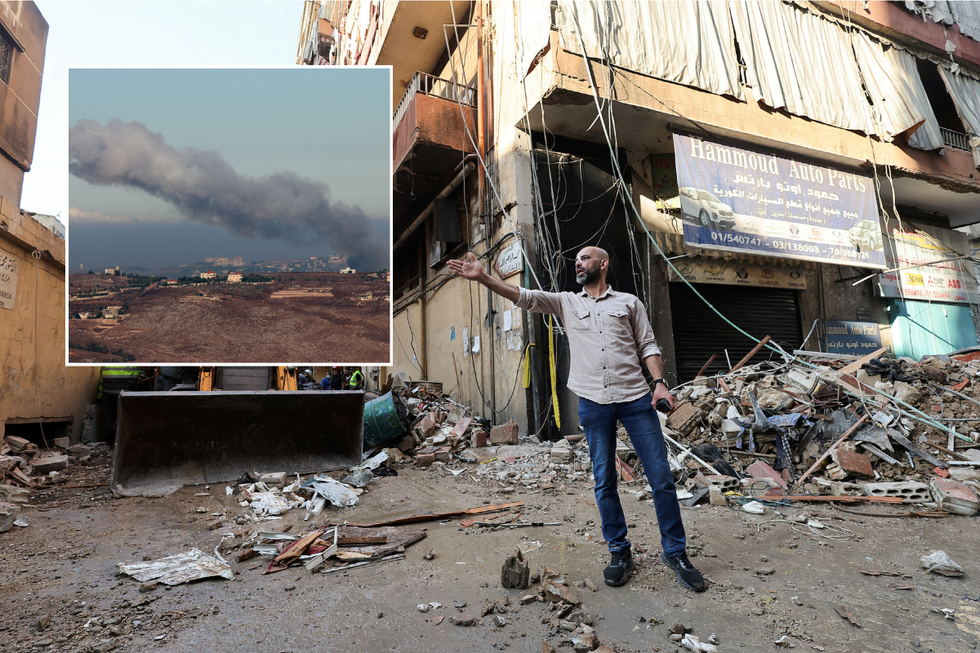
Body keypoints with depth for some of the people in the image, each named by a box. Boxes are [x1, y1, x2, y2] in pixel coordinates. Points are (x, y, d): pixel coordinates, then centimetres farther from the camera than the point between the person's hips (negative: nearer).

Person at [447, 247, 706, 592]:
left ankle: (675, 552, 19)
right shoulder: (566, 302, 12)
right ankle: (620, 553, 24)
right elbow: (524, 296, 1)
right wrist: (483, 277, -11)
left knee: (661, 477, 1)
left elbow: (648, 345, 10)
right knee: (604, 482, 7)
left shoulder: (629, 302, 11)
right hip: (594, 403, 1)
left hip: (636, 398, -1)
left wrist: (660, 382, -6)